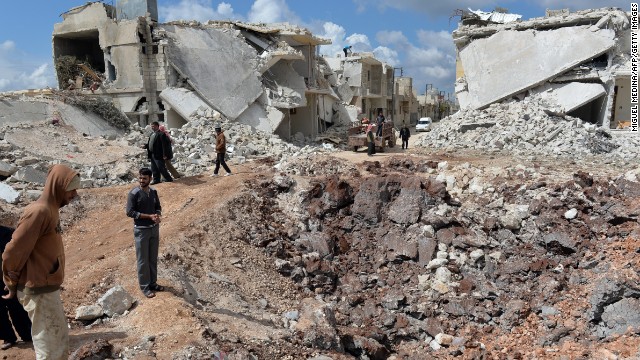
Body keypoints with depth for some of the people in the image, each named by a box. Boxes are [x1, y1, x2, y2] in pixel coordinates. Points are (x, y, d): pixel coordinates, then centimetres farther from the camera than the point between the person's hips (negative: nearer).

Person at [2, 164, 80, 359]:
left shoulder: (51, 210, 8)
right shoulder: (39, 211, -20)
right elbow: (14, 251, -19)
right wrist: (12, 284, -6)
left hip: (48, 288, 9)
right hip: (38, 291, -9)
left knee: (60, 337, 19)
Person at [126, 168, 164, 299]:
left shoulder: (153, 191, 2)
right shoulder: (134, 193, -14)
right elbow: (130, 212, -15)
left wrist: (158, 215, -10)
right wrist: (149, 216, -20)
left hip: (155, 228, 5)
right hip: (141, 230, -5)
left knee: (153, 258, 14)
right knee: (143, 260, 4)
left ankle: (153, 283, 28)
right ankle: (145, 287, 14)